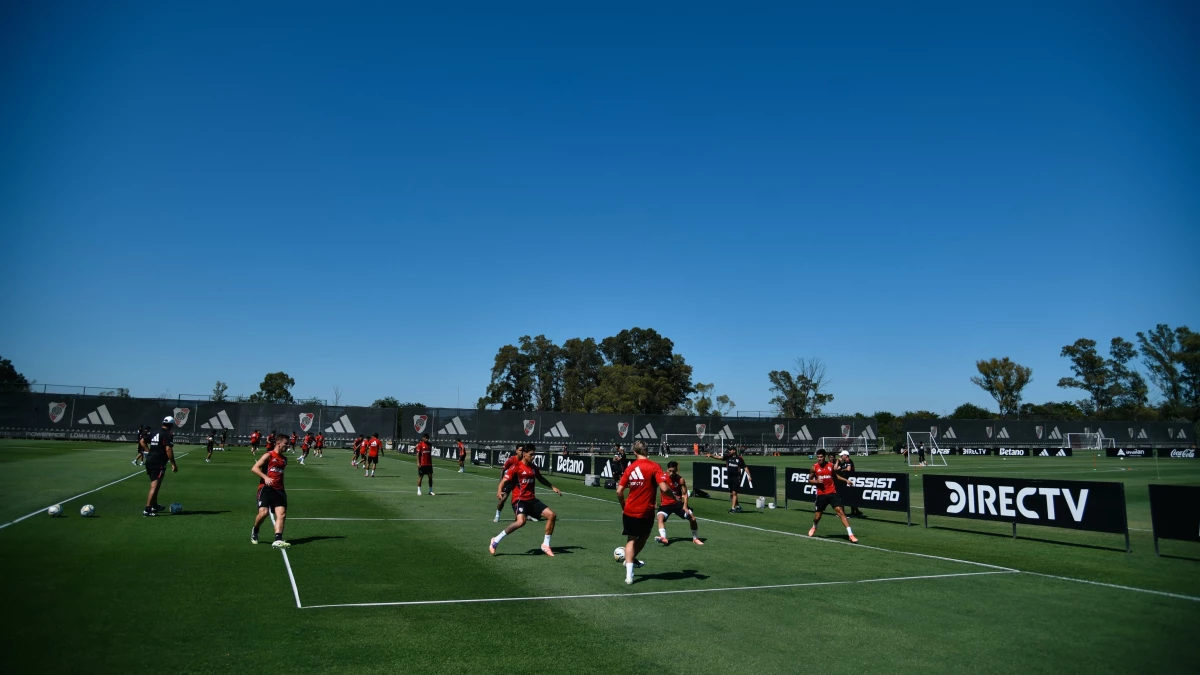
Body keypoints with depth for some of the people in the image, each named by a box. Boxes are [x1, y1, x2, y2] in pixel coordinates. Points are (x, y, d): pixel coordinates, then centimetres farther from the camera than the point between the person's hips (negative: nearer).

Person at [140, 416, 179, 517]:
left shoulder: (154, 433, 12)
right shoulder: (168, 435, -12)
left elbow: (142, 441, 21)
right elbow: (168, 449, -21)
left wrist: (149, 452, 20)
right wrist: (173, 464, -17)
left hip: (149, 461, 9)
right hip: (158, 463, -9)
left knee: (155, 485, 23)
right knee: (154, 487, -7)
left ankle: (155, 506, 35)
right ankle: (147, 510, -11)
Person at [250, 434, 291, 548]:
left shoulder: (284, 459, 19)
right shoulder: (269, 455, -1)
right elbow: (254, 468, -9)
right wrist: (265, 477, -22)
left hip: (279, 490, 6)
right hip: (266, 488, -6)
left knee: (282, 514, -11)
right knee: (264, 512, -17)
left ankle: (278, 541, -18)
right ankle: (255, 531, 15)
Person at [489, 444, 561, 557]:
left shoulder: (533, 467, 12)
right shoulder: (516, 467, -9)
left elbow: (541, 479, 31)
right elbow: (504, 481, -15)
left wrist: (552, 487, 29)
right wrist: (499, 491, -34)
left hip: (532, 499, 7)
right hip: (519, 500, -7)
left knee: (552, 515, -1)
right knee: (521, 521, -32)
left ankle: (546, 545, 13)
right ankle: (495, 541, -14)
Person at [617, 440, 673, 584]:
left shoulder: (630, 468, 1)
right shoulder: (654, 466, -11)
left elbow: (619, 491, 1)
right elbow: (663, 488, -22)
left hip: (629, 511, 3)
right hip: (646, 512, -3)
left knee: (631, 540, 11)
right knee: (643, 536, 25)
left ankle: (629, 574, 0)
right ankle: (630, 560, 38)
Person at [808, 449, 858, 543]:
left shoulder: (830, 465, 3)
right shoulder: (814, 467, -2)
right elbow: (809, 480, 7)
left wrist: (845, 480, 13)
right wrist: (816, 481, -13)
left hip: (832, 493, 0)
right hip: (821, 494, 0)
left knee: (840, 512, -13)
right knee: (817, 516, 7)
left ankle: (850, 534, -14)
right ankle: (814, 527, 42)